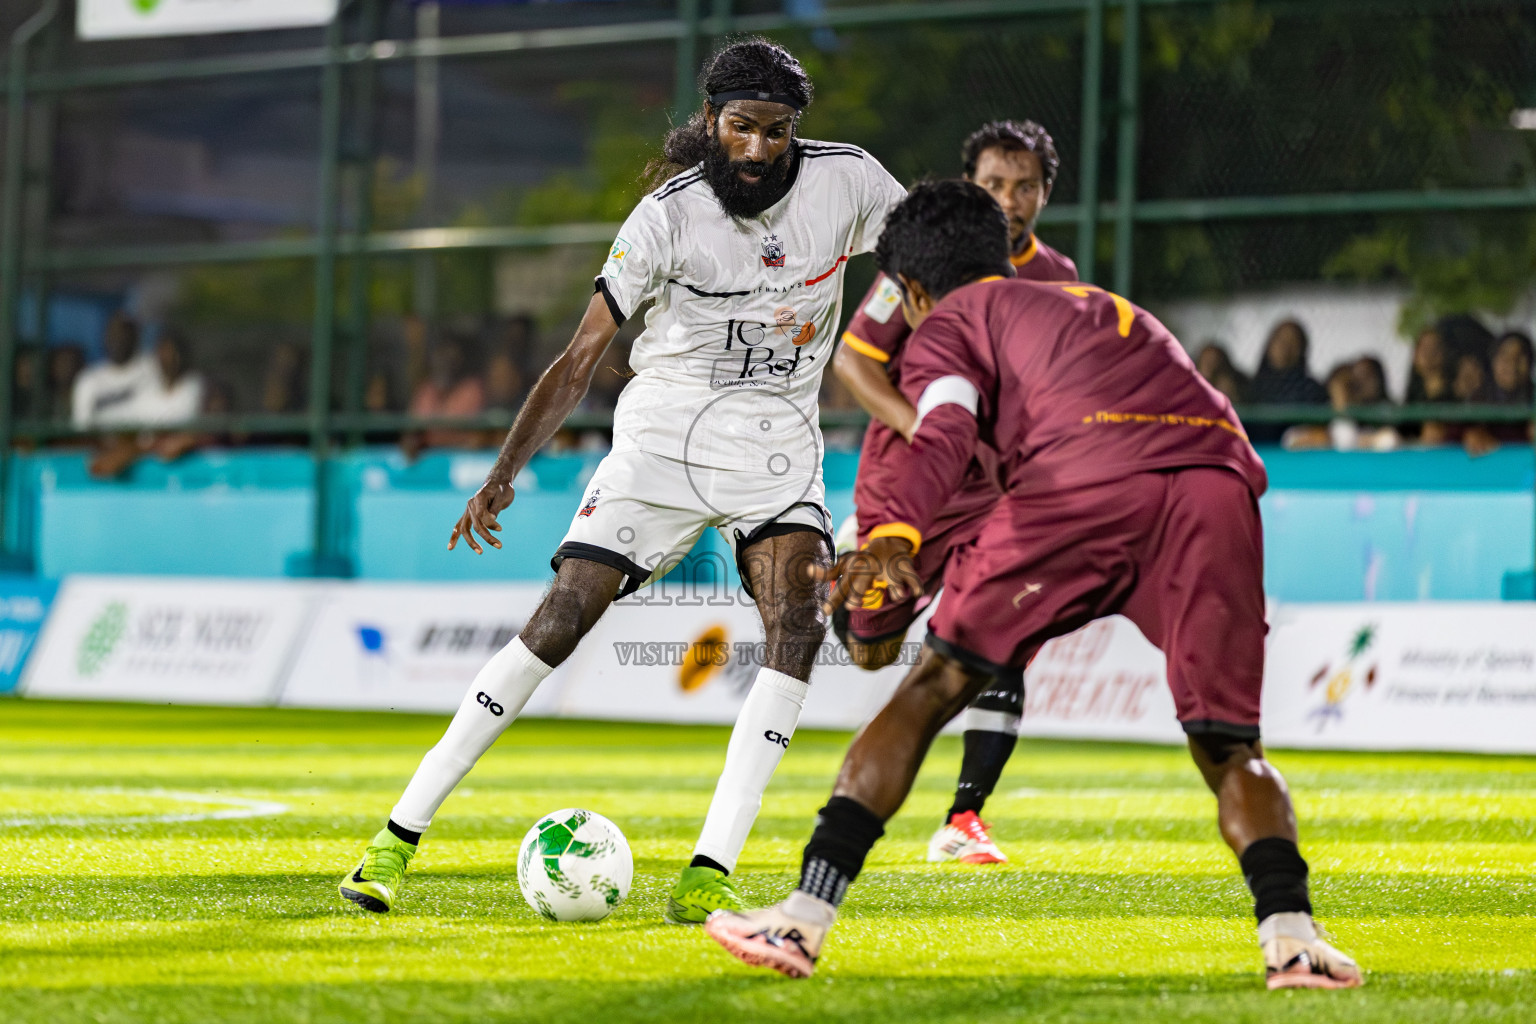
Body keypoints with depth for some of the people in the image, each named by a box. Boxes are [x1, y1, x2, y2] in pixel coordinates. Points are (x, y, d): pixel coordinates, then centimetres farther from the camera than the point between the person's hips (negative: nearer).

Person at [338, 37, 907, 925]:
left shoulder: (848, 181, -8)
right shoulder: (669, 216, -15)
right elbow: (582, 358, -13)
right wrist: (505, 474, -20)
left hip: (776, 444, 2)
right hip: (663, 433, -2)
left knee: (799, 626, -21)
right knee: (561, 620, -11)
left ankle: (710, 875, -21)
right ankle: (400, 837, -3)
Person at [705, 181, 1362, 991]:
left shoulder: (945, 325, 23)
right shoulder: (1106, 309, 42)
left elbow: (946, 429, 1)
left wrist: (896, 535, -16)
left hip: (1083, 476, -4)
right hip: (1222, 472, 4)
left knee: (932, 688, 7)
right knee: (1228, 746, 11)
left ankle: (804, 917, 2)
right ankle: (1290, 935, -14)